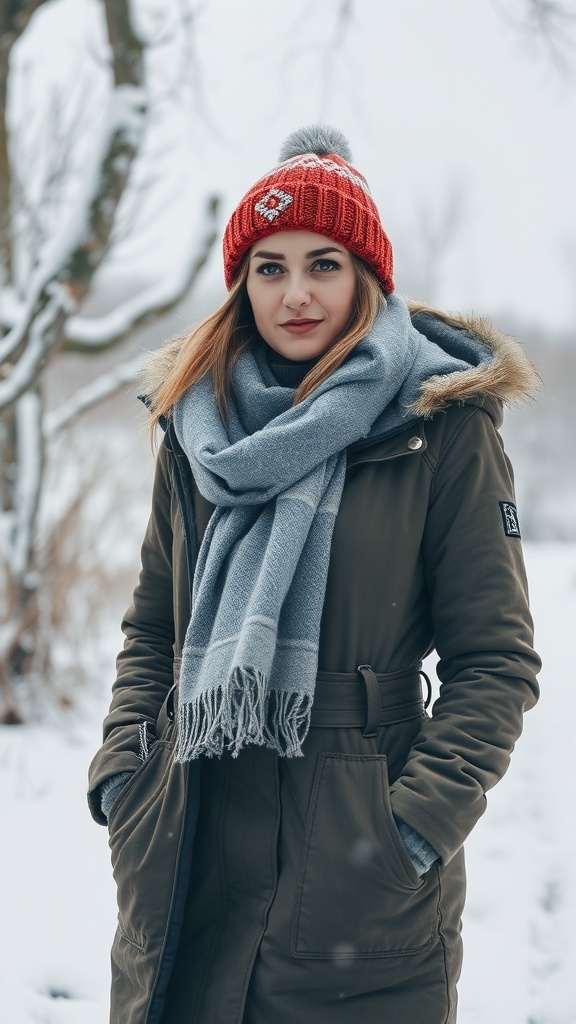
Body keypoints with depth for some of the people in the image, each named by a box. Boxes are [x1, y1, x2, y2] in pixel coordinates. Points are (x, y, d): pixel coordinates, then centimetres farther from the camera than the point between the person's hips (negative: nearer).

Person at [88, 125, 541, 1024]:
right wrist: (120, 774, 1)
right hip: (185, 860, 4)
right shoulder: (198, 423, 8)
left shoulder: (442, 427, -4)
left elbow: (496, 660, -5)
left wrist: (419, 823, -15)